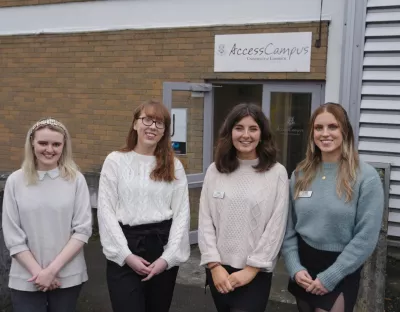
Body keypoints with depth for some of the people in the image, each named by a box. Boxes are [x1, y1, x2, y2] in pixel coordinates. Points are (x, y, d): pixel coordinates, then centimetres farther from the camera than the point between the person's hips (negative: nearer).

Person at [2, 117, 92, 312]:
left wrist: (53, 268, -11)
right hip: (26, 278, 0)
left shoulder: (76, 180, -4)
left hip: (68, 277, 0)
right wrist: (38, 271, -9)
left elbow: (83, 230, -5)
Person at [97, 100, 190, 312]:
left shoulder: (174, 166, 6)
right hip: (125, 250, -2)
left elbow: (182, 214, 2)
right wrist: (126, 255, -10)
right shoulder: (115, 161, 0)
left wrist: (168, 257, -7)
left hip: (162, 245, 2)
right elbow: (106, 211, -3)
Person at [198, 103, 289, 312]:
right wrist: (214, 265, -6)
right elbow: (205, 221, 0)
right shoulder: (215, 171, 2)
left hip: (256, 272, -3)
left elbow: (276, 227, -7)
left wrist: (251, 268, -9)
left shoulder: (277, 172, -6)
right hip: (218, 269, 3)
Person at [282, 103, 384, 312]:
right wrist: (295, 268, -8)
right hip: (303, 266, 4)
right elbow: (288, 227, 3)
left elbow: (366, 237, -14)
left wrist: (330, 277, -14)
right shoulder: (301, 174, 1)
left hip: (340, 273, -4)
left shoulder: (366, 177, -12)